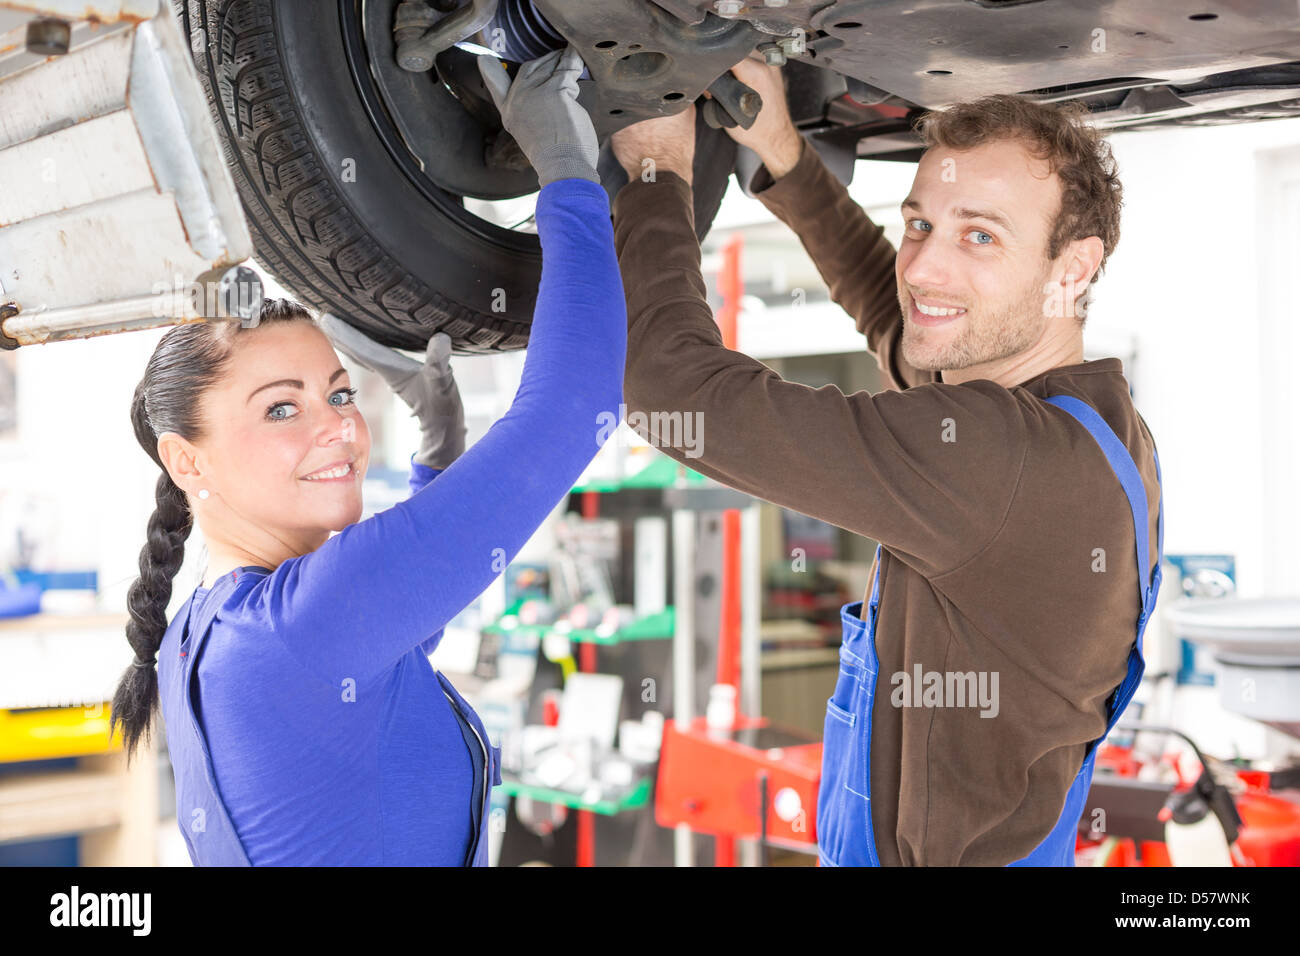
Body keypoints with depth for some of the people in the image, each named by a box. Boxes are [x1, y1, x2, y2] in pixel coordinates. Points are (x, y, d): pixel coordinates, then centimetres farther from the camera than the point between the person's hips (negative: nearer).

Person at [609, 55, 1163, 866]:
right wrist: (783, 152, 10)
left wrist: (659, 175, -11)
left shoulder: (999, 457, -27)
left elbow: (683, 393, -25)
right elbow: (889, 308, 19)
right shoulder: (1096, 423, 0)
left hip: (932, 854, -9)